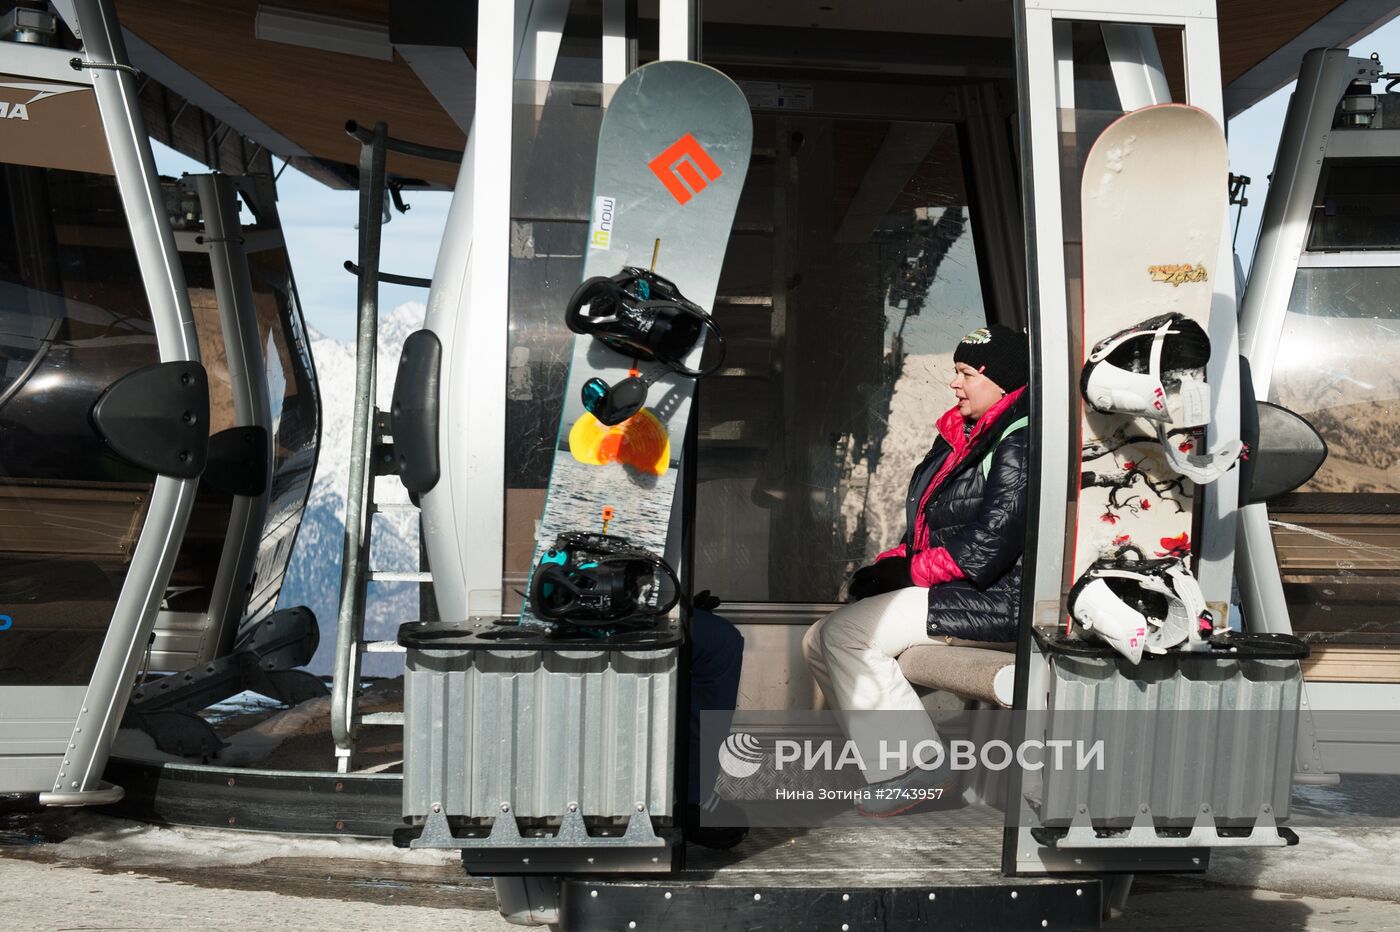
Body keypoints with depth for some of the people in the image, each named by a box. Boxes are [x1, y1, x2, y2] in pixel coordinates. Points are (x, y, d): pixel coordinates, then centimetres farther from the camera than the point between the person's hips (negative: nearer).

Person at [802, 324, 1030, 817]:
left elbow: (987, 548, -22)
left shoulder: (1020, 444, -15)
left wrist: (906, 572, -13)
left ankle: (916, 768, -13)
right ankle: (911, 757, -2)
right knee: (818, 642, -2)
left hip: (996, 600, -10)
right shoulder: (962, 436, 15)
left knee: (846, 632, -21)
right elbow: (927, 529, 20)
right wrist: (887, 565, 3)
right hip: (955, 590, 10)